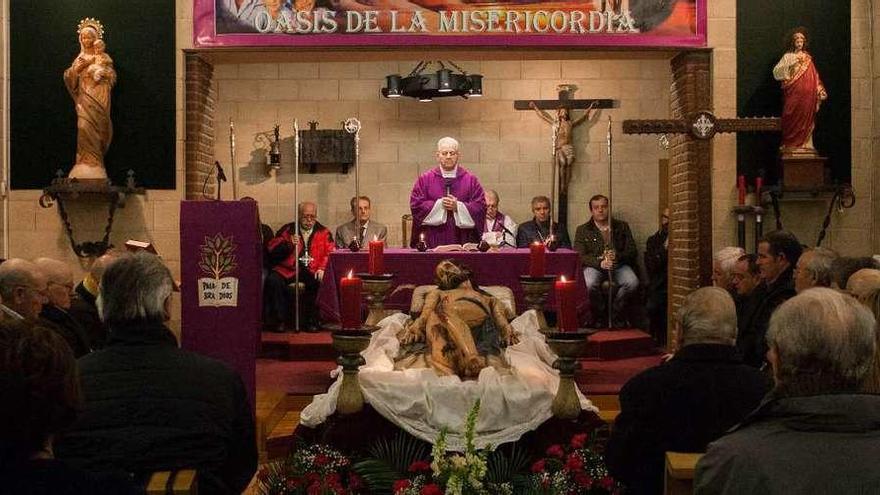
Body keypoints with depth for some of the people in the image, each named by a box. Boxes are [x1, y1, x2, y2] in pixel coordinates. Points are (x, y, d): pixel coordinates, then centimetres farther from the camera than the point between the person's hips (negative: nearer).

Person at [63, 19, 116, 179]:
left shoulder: (103, 57, 6)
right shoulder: (80, 58, 16)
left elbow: (111, 77, -3)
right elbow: (69, 78, 11)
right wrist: (77, 68, -6)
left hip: (98, 99, -3)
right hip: (84, 99, 3)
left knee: (94, 129, -7)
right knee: (84, 127, -11)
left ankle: (94, 166, -1)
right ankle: (87, 163, -8)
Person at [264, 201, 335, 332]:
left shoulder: (323, 232, 13)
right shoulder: (288, 230, 11)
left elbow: (330, 253, 3)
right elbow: (272, 249, 3)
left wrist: (322, 268, -14)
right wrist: (289, 244, -15)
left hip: (312, 271, 0)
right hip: (288, 269, 0)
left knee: (321, 282, -32)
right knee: (273, 280, -27)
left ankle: (311, 321, -18)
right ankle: (279, 320, -15)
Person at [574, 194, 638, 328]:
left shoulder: (622, 226, 16)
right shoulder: (582, 230, 10)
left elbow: (632, 251, 8)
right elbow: (579, 256, -2)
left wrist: (617, 256, -14)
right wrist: (600, 262, -20)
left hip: (618, 265, 2)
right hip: (594, 266, -2)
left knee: (632, 282, -30)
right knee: (589, 284, -36)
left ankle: (615, 313, -6)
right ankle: (599, 315, -8)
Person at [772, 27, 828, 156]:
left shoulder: (807, 58, 15)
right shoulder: (787, 57, 7)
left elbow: (814, 77, 14)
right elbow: (776, 72, -5)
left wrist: (820, 92, 6)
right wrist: (789, 64, -17)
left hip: (807, 94, 3)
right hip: (793, 94, -3)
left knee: (806, 118, -1)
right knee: (793, 118, -6)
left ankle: (805, 144, 2)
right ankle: (792, 145, -4)